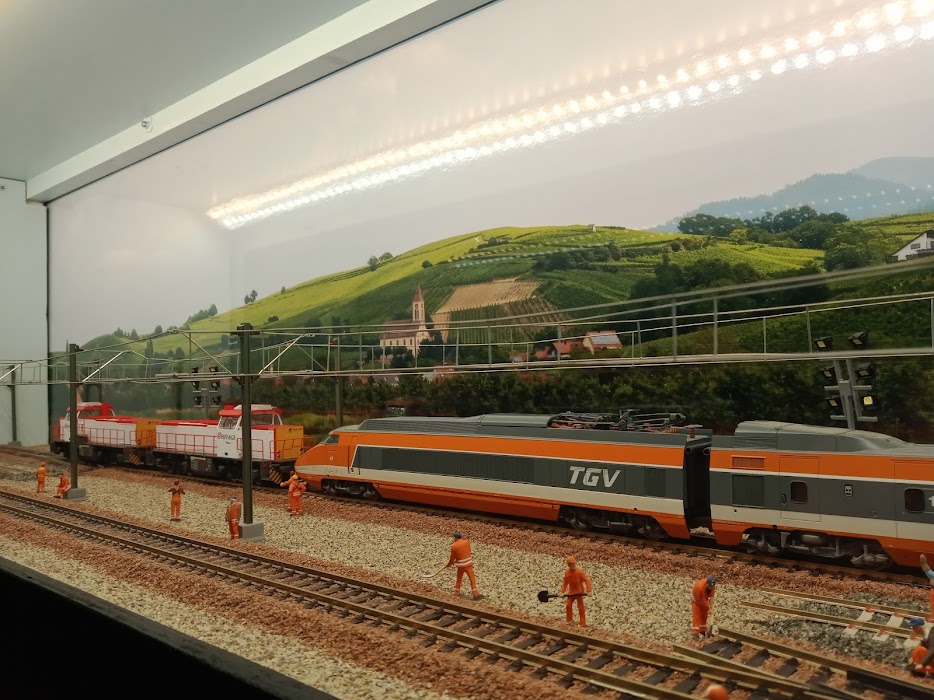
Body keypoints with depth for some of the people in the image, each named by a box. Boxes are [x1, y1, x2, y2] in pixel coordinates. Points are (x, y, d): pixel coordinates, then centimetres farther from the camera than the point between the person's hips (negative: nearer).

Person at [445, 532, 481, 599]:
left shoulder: (453, 546, -6)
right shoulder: (466, 541, -1)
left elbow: (452, 558, 2)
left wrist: (448, 564, 19)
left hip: (460, 564, 1)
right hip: (468, 563, -1)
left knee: (459, 578, 21)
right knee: (472, 578, -1)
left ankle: (456, 592, 28)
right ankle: (476, 594, -7)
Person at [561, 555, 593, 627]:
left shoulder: (579, 571, -19)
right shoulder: (567, 571, -3)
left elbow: (586, 580, -20)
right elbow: (565, 582, 8)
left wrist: (589, 591, -26)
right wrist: (563, 592, 6)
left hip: (579, 592, -5)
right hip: (571, 592, 5)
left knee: (581, 607, 0)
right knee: (568, 605, 9)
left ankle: (583, 623, 10)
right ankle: (569, 620, 27)